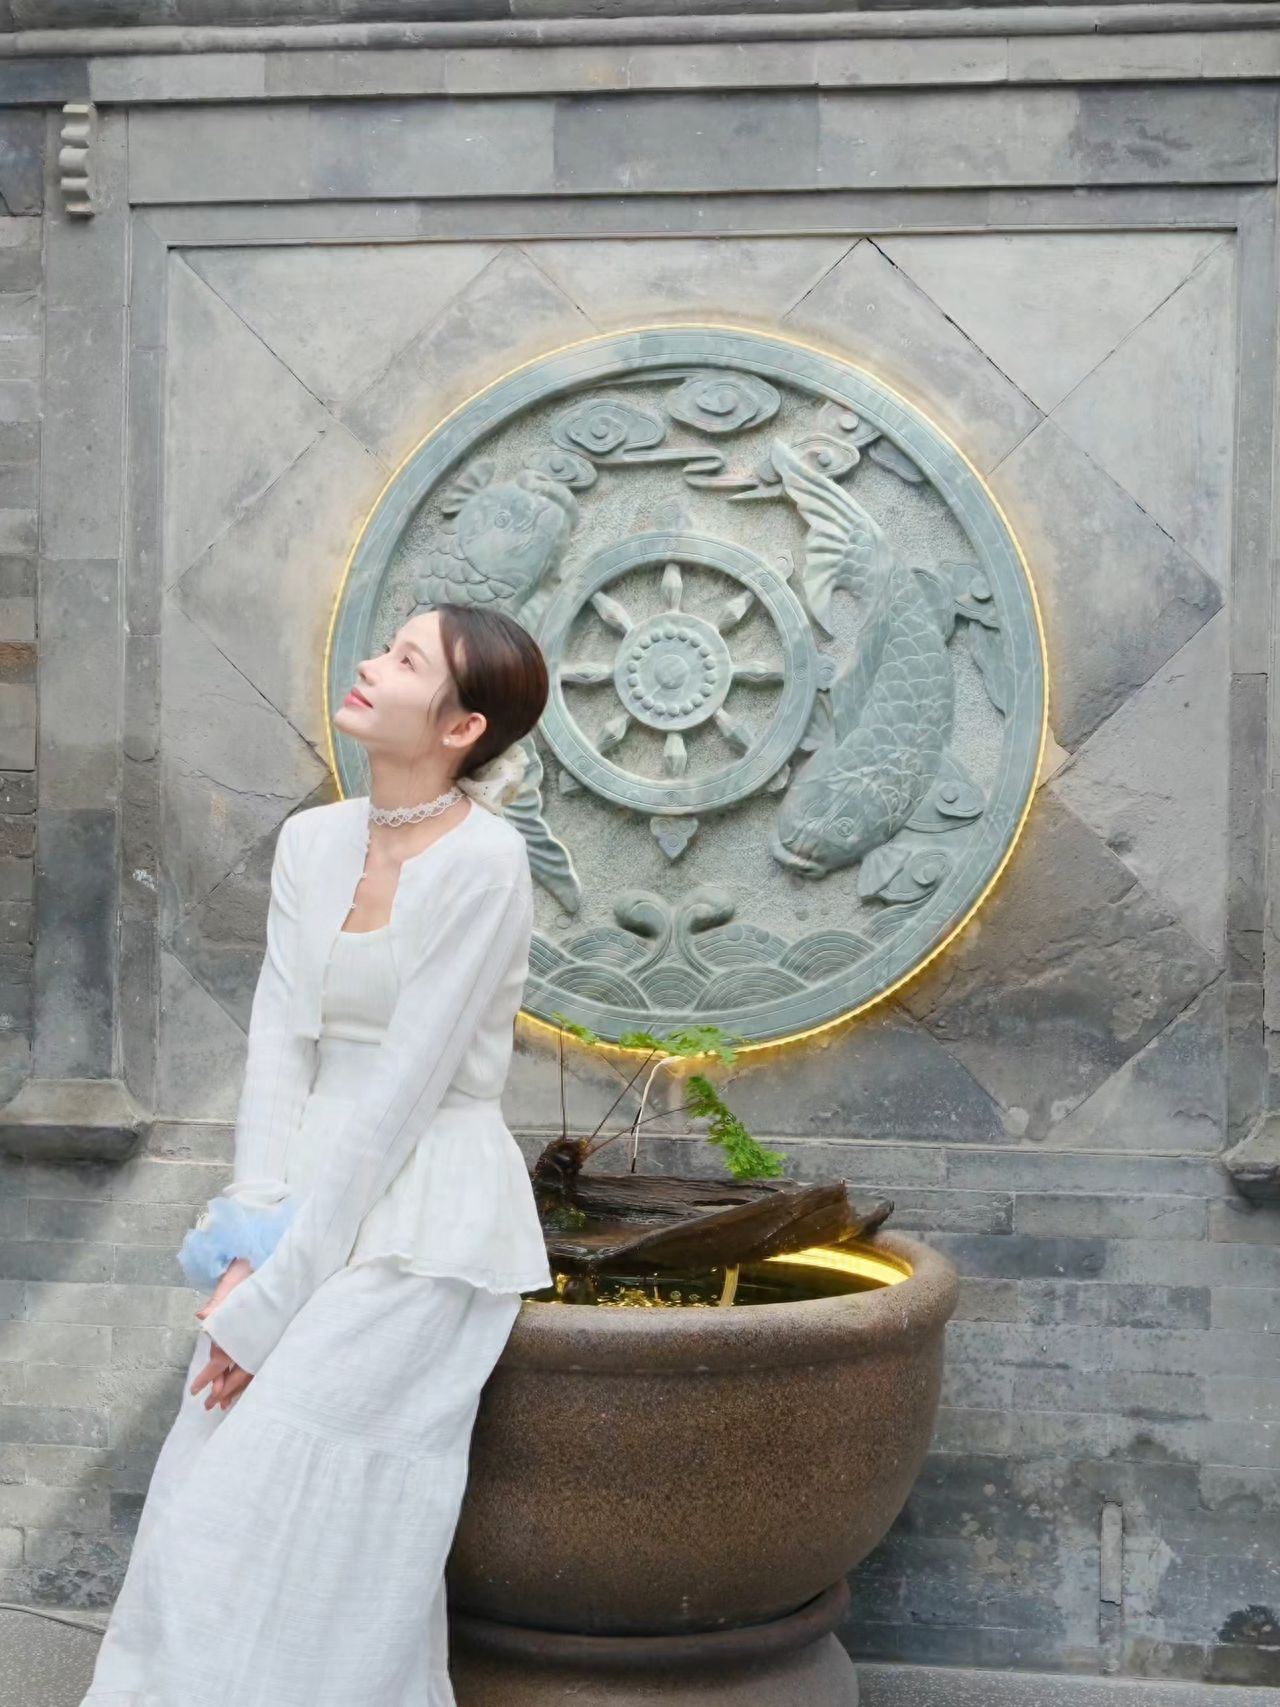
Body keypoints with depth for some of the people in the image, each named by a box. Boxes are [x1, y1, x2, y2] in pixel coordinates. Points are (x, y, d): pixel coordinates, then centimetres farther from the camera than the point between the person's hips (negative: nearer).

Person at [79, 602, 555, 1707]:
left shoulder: (483, 864, -15)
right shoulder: (313, 841, 7)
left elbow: (400, 1093, -17)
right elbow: (280, 1045, 2)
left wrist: (273, 1297, -15)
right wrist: (256, 1238, -9)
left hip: (426, 1221, -6)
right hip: (317, 1196, 7)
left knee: (284, 1533, -11)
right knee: (197, 1523, 2)